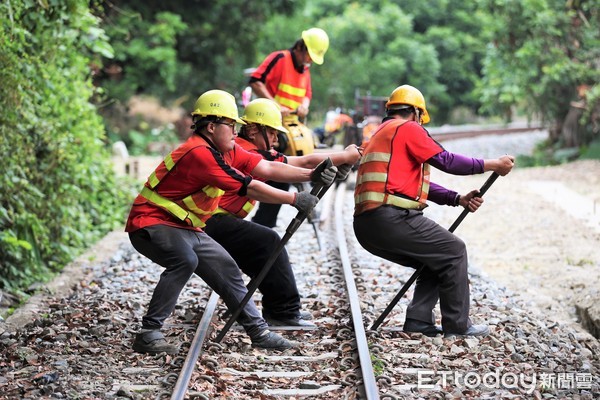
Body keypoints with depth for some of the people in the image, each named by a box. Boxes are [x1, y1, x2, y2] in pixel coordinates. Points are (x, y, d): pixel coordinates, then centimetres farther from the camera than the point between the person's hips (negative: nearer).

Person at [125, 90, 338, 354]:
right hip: (151, 223, -10)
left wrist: (311, 175, -12)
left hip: (184, 228, 11)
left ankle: (259, 332, 25)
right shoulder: (200, 153, -25)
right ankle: (148, 334, -28)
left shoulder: (226, 151, 4)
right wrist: (295, 199, -18)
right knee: (185, 261, -35)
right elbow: (250, 188, -25)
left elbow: (267, 168, -1)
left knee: (226, 269, 12)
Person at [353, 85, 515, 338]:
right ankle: (457, 325, 3)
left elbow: (419, 185, 24)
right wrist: (493, 165, 2)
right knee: (453, 251, 2)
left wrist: (459, 199, 15)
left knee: (436, 260, 21)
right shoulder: (407, 128, 0)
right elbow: (446, 161, -6)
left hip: (367, 227, 9)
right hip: (390, 219, -9)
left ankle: (419, 320, 12)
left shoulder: (381, 134, 28)